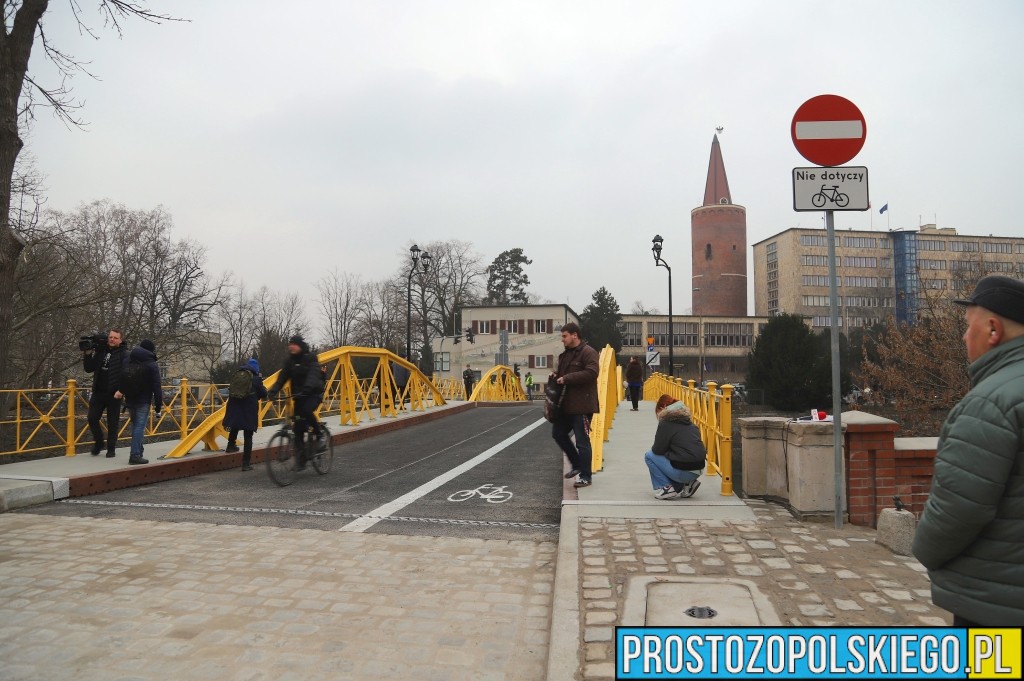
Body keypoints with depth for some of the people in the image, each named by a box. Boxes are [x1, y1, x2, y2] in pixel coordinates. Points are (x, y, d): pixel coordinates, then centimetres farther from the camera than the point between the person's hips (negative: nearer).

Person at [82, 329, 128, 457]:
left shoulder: (123, 355, -4)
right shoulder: (100, 352, 11)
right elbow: (88, 369, 11)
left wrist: (121, 391, -26)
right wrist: (88, 354, -3)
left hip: (114, 394, -4)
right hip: (98, 392, 4)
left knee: (113, 423, 3)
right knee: (92, 419, 4)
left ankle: (111, 449, 14)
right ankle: (98, 442, 25)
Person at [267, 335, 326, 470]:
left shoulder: (310, 359, -11)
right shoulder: (289, 360, 4)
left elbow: (313, 376, -27)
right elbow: (282, 377, -4)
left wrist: (306, 389, -45)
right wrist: (273, 391, -21)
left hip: (314, 393, -5)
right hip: (298, 396, 5)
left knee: (307, 411, -35)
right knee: (298, 428, -1)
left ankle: (319, 436, -12)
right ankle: (301, 459, 7)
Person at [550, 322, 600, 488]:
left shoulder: (588, 352, -12)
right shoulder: (565, 354, 16)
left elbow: (591, 373, -26)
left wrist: (566, 378, -23)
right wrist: (555, 374, 4)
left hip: (581, 405, -10)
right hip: (565, 404, 10)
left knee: (582, 441, -3)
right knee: (558, 433, 17)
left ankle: (585, 477, 8)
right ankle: (576, 464, 32)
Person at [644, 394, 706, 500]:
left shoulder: (666, 423, -6)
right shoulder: (688, 421, 15)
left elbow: (658, 450, -5)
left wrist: (653, 447, 16)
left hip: (683, 471, -8)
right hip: (699, 470, 8)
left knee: (649, 456, 9)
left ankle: (666, 488, 4)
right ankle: (687, 484, 15)